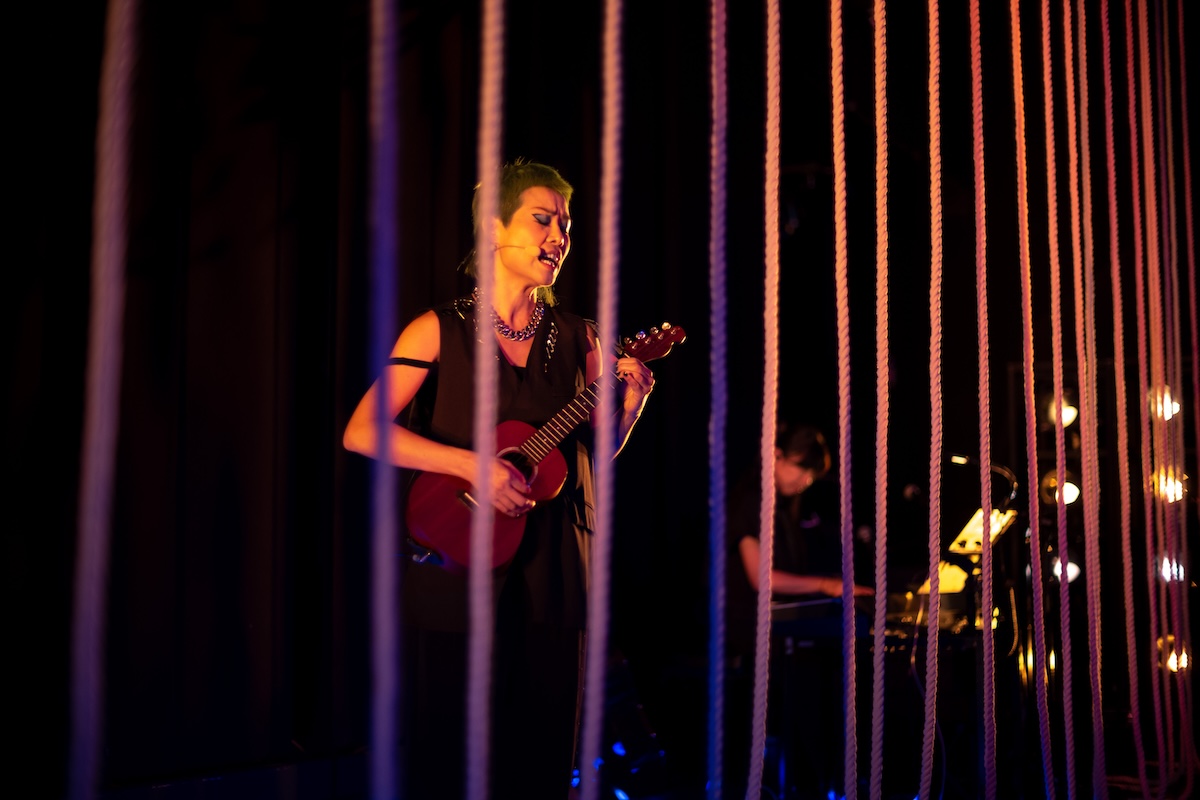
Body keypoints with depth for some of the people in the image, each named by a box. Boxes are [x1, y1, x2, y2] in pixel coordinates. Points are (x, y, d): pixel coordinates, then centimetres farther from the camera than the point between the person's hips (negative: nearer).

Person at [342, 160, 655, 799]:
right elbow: (362, 432, -12)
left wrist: (631, 400, -7)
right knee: (449, 745, 7)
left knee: (541, 741, 10)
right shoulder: (440, 330, -3)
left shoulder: (577, 337, 7)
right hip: (456, 566, -3)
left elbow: (598, 451, 12)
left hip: (549, 571, 3)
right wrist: (473, 465, -21)